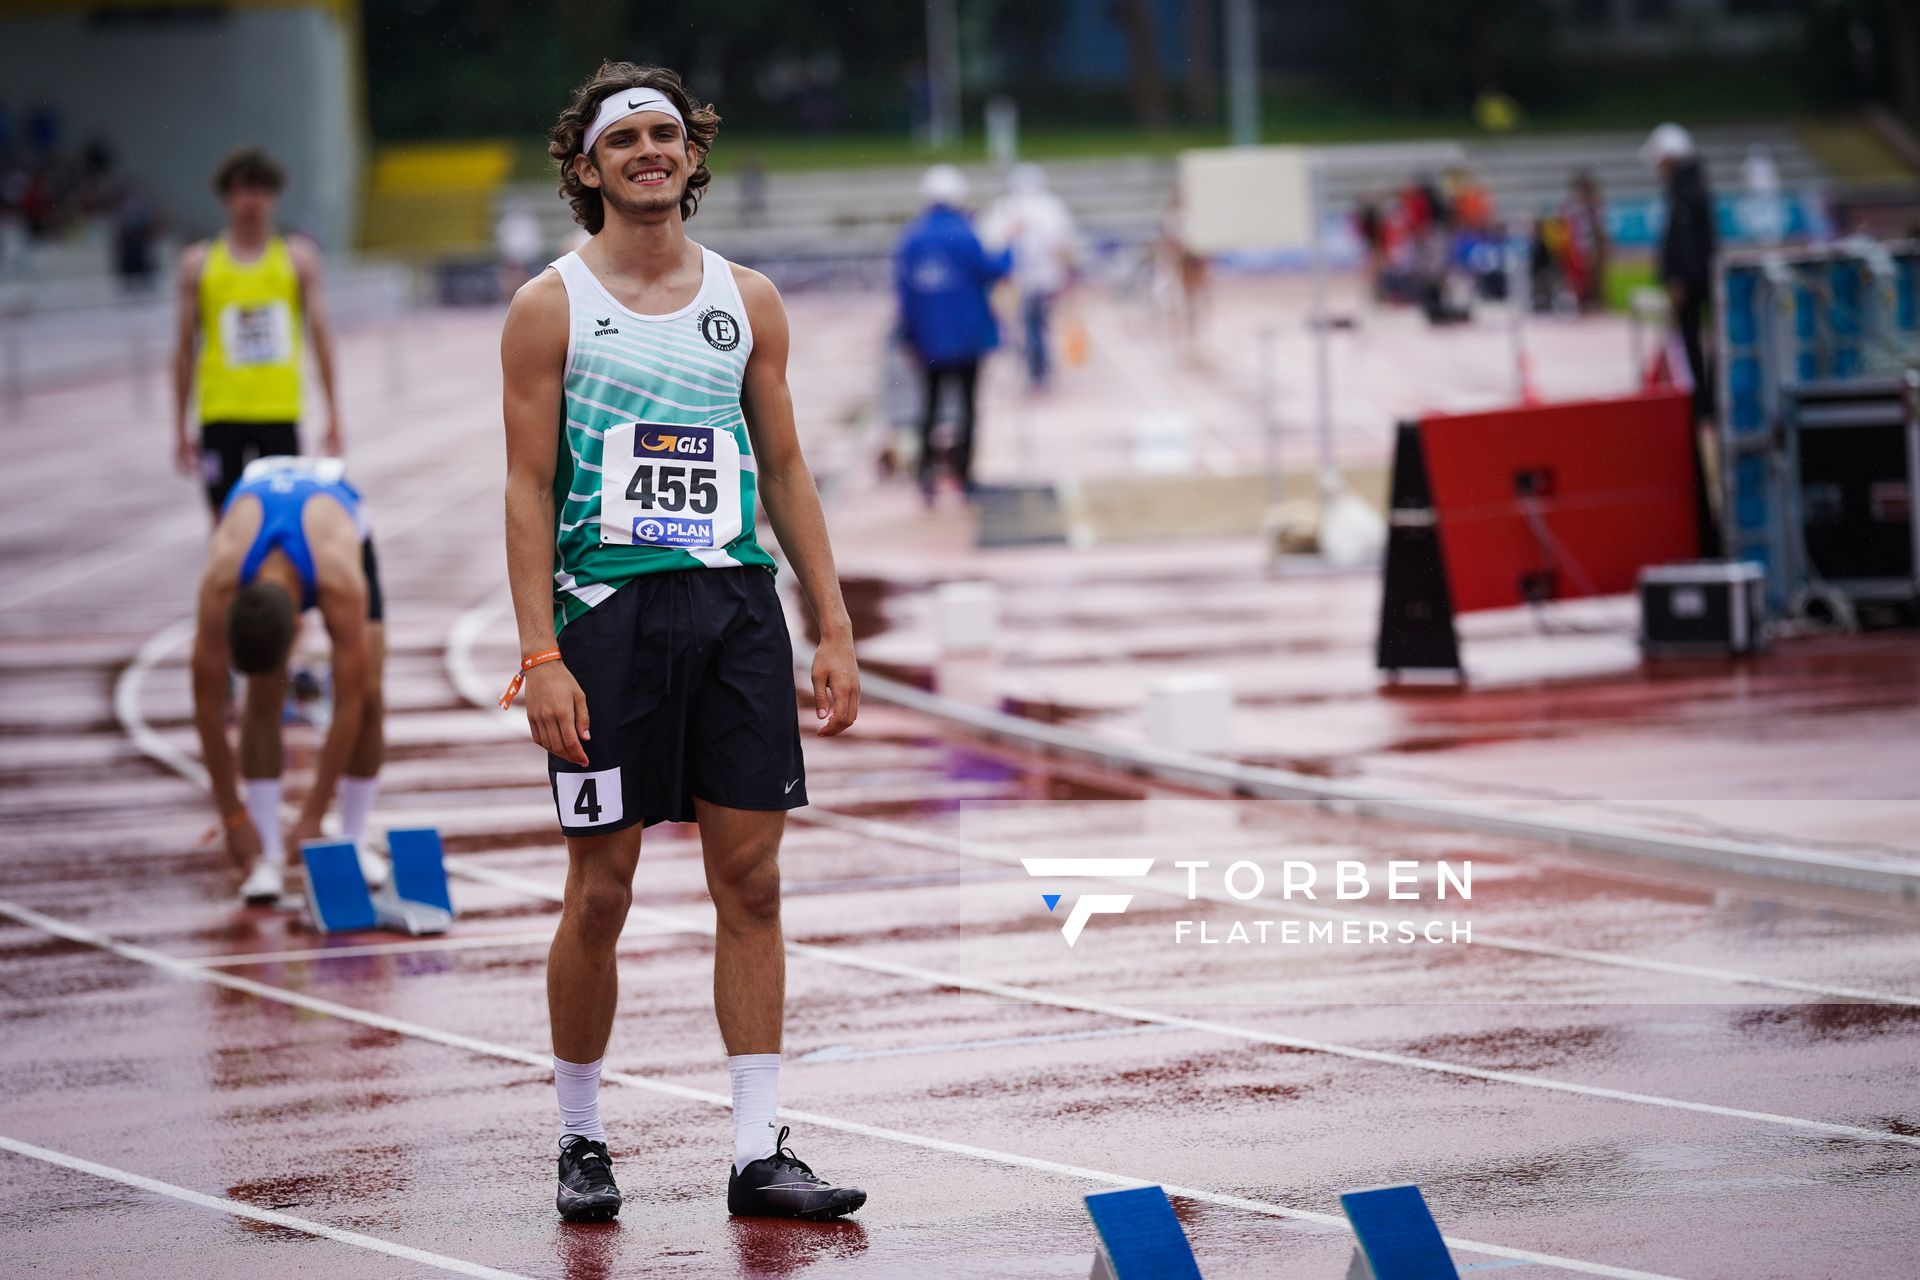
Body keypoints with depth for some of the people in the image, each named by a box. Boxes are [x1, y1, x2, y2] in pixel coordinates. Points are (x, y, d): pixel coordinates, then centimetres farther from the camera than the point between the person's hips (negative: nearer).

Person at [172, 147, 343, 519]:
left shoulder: (298, 255, 5)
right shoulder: (199, 262, 4)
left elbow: (320, 331, 5)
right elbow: (185, 346, 7)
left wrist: (333, 411, 0)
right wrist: (180, 428, 6)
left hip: (281, 411, 0)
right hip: (222, 413, 0)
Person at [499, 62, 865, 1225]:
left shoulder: (748, 300, 11)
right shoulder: (553, 308, 1)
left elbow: (785, 469, 14)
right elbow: (530, 489, -3)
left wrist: (835, 629, 8)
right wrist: (541, 658, -12)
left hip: (738, 606, 3)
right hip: (609, 606, -3)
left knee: (751, 879, 1)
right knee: (602, 889, 0)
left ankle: (760, 1151, 4)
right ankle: (582, 1141, 15)